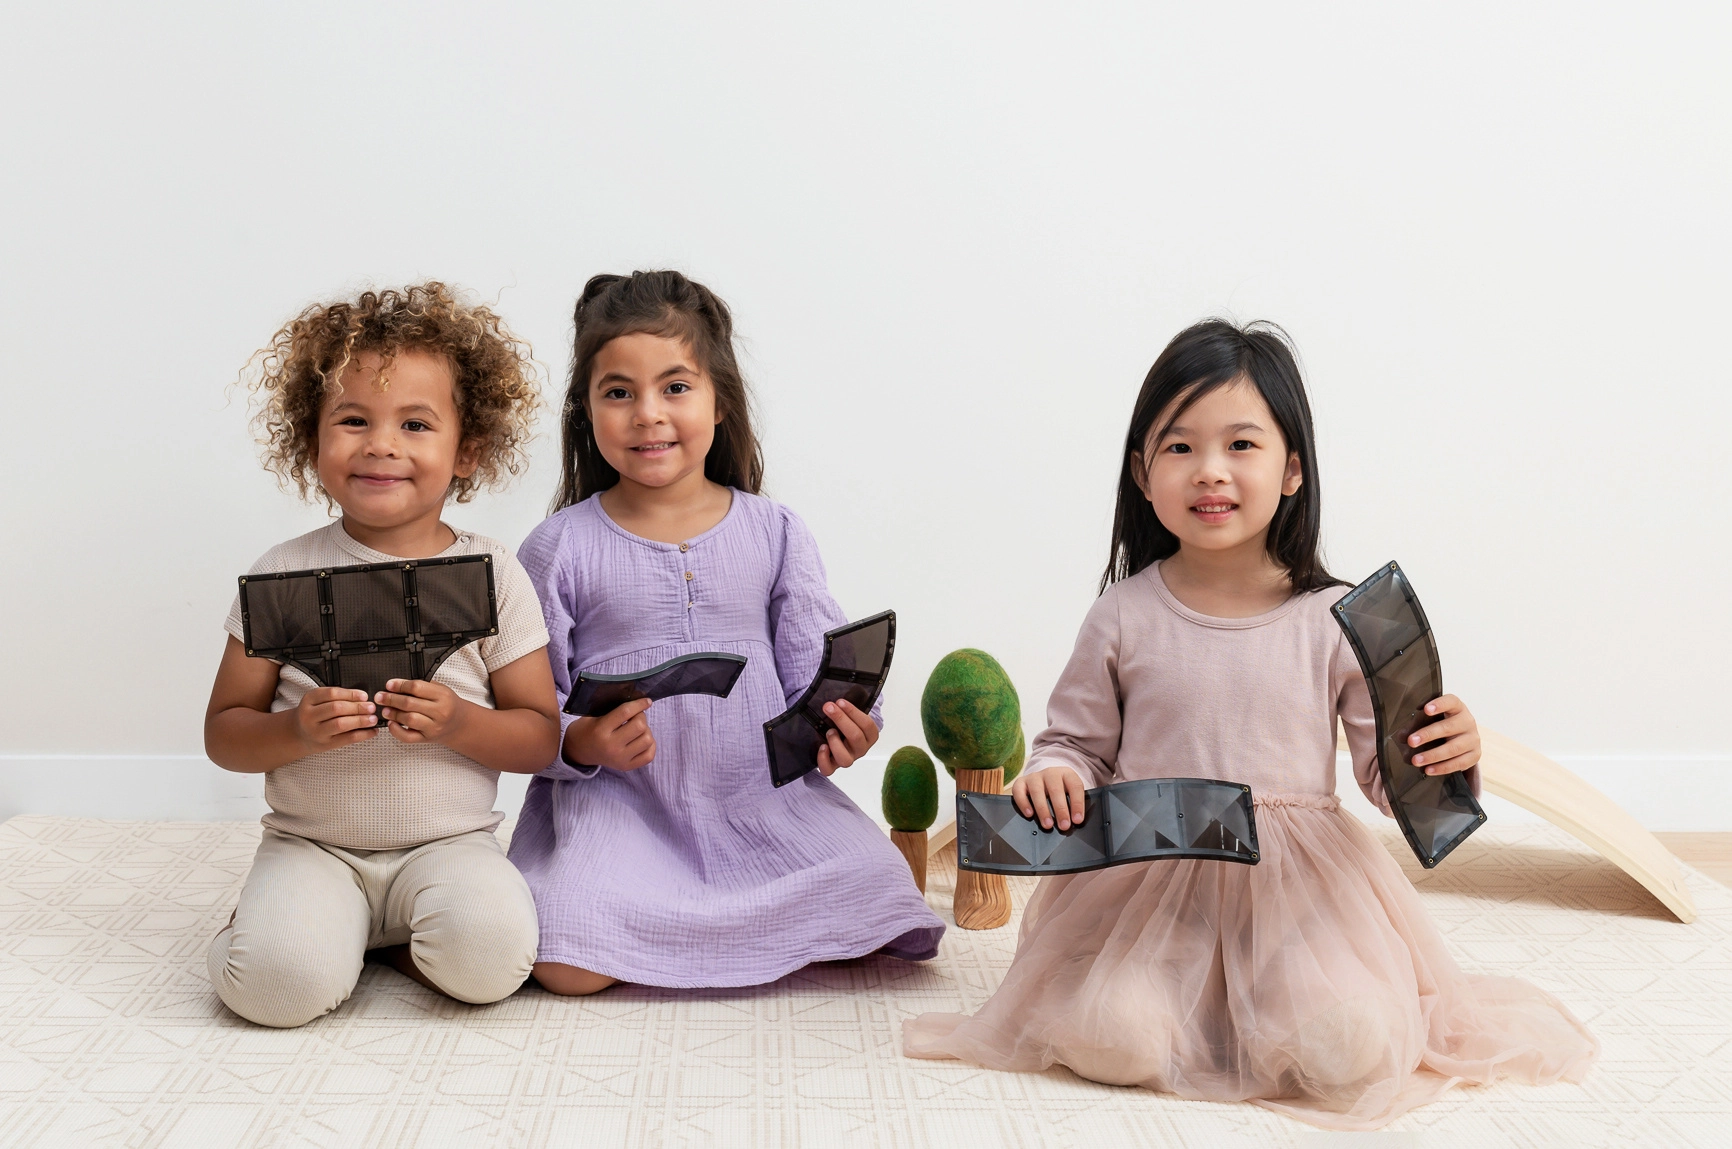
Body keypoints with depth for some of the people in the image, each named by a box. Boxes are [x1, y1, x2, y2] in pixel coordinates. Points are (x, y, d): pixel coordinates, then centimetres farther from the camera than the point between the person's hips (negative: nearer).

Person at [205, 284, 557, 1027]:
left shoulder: (492, 575, -1)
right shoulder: (283, 574, 0)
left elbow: (541, 737, 0)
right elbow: (223, 733, 3)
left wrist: (458, 725, -19)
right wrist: (297, 731, -18)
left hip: (449, 843, 0)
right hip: (311, 845, 0)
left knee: (488, 954, -30)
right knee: (280, 981, -27)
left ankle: (387, 939, 2)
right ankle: (278, 915, 7)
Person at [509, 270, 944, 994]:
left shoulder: (776, 535, 6)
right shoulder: (561, 548, 1)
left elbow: (815, 671, 7)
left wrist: (838, 730, -15)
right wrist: (583, 743, -18)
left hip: (763, 799, 3)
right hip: (613, 802, -2)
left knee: (874, 893, -20)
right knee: (569, 966, -26)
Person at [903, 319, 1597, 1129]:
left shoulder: (1334, 620, -1)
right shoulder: (1124, 618, 0)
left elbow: (1389, 773, 3)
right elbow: (1077, 742, 11)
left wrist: (1447, 752, -18)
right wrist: (1050, 777, -12)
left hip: (1300, 880, 0)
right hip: (1147, 876, 0)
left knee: (1344, 1051, -22)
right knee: (1108, 1038, -23)